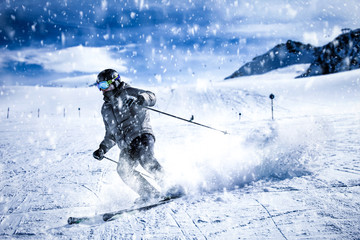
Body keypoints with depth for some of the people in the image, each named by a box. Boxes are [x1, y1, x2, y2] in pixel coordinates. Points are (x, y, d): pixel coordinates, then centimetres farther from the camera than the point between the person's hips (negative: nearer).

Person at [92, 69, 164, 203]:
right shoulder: (106, 109, 25)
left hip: (142, 135, -5)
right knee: (123, 169, -20)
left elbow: (152, 98, -6)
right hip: (126, 145, 6)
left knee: (145, 158, -32)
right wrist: (102, 149, 21)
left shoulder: (126, 92, 6)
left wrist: (139, 99, -26)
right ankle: (150, 194, -14)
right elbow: (111, 135, 32)